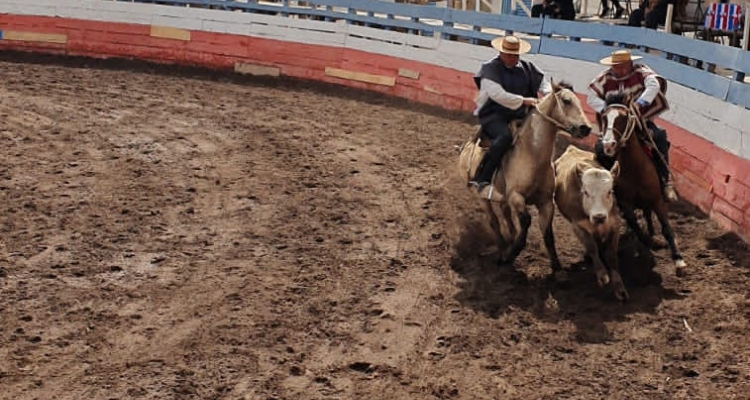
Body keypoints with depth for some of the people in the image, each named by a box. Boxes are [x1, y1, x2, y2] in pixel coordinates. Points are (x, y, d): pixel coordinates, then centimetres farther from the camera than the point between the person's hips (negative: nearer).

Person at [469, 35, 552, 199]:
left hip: (517, 115, 7)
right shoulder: (490, 68, -8)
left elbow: (544, 82, 16)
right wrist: (523, 101, -27)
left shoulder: (527, 67, 11)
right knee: (504, 136, -35)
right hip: (492, 115, -7)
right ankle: (482, 180, -32)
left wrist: (548, 96, -9)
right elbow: (497, 95, -21)